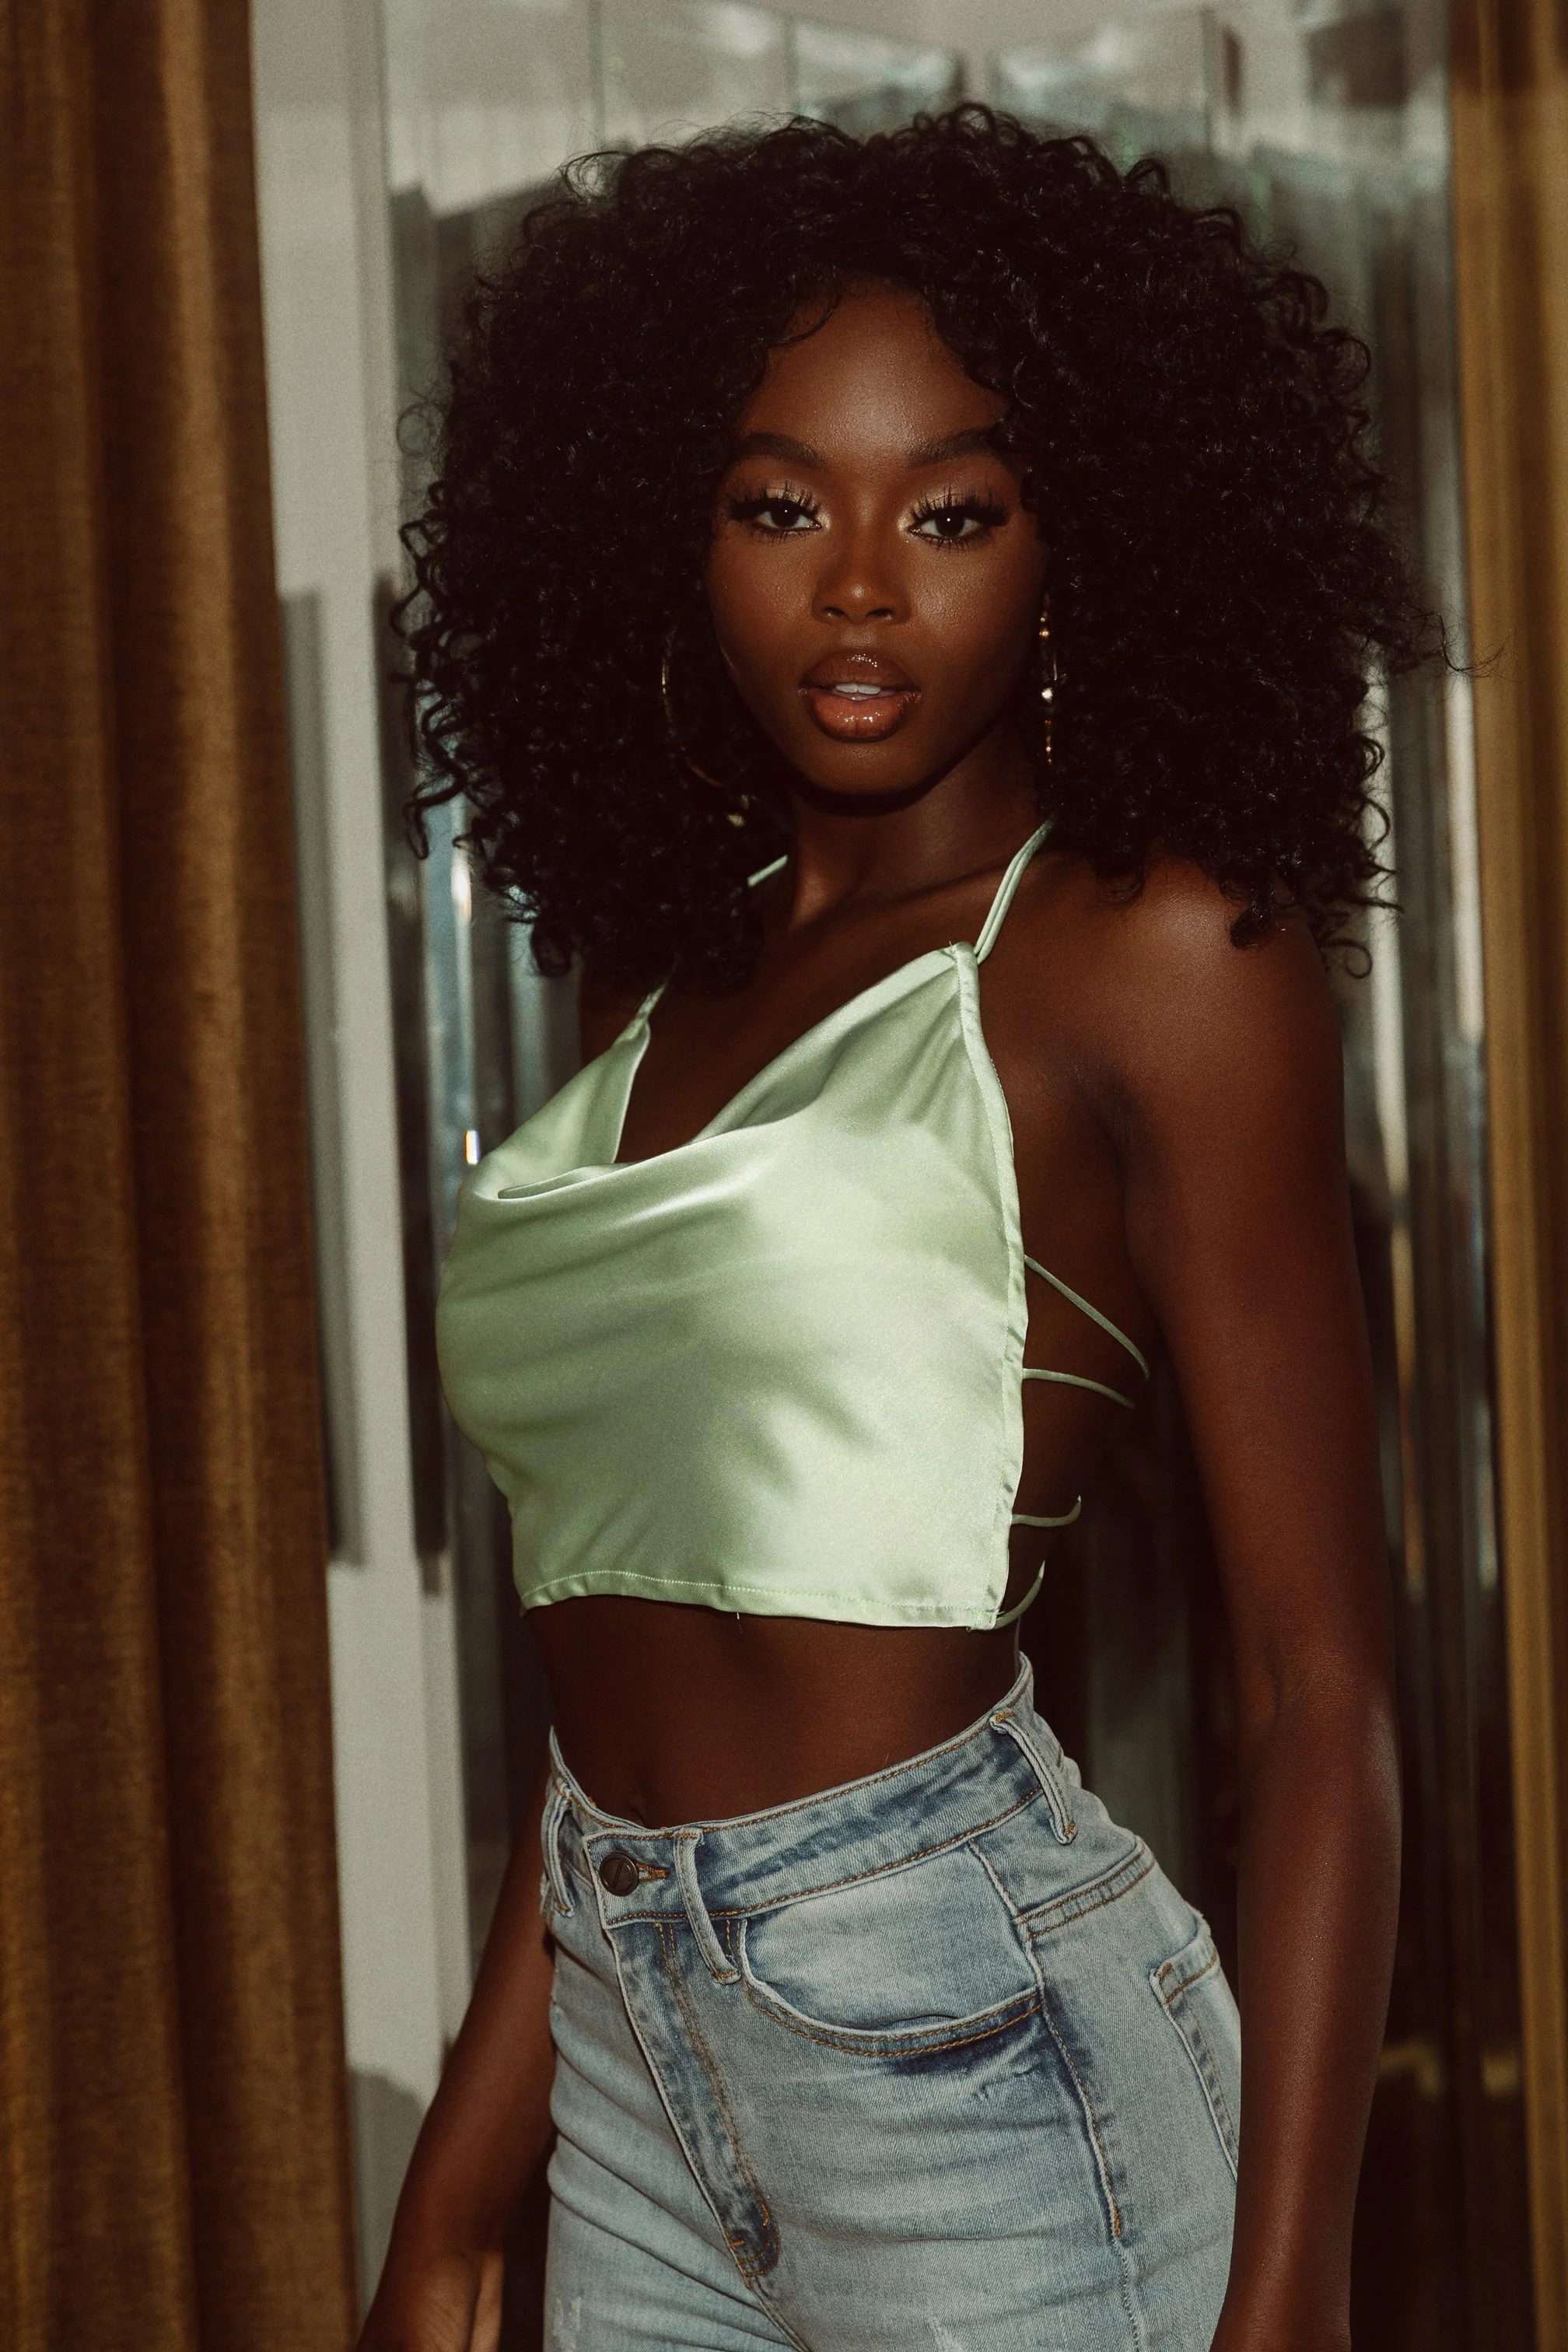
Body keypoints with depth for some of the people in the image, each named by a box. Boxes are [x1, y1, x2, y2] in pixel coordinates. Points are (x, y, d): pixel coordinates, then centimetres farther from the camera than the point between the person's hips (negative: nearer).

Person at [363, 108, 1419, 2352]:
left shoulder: (1155, 949, -7)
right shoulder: (665, 978, 11)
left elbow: (1321, 1684, -11)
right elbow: (621, 1663, 12)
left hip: (972, 2027, -6)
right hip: (635, 2043, 6)